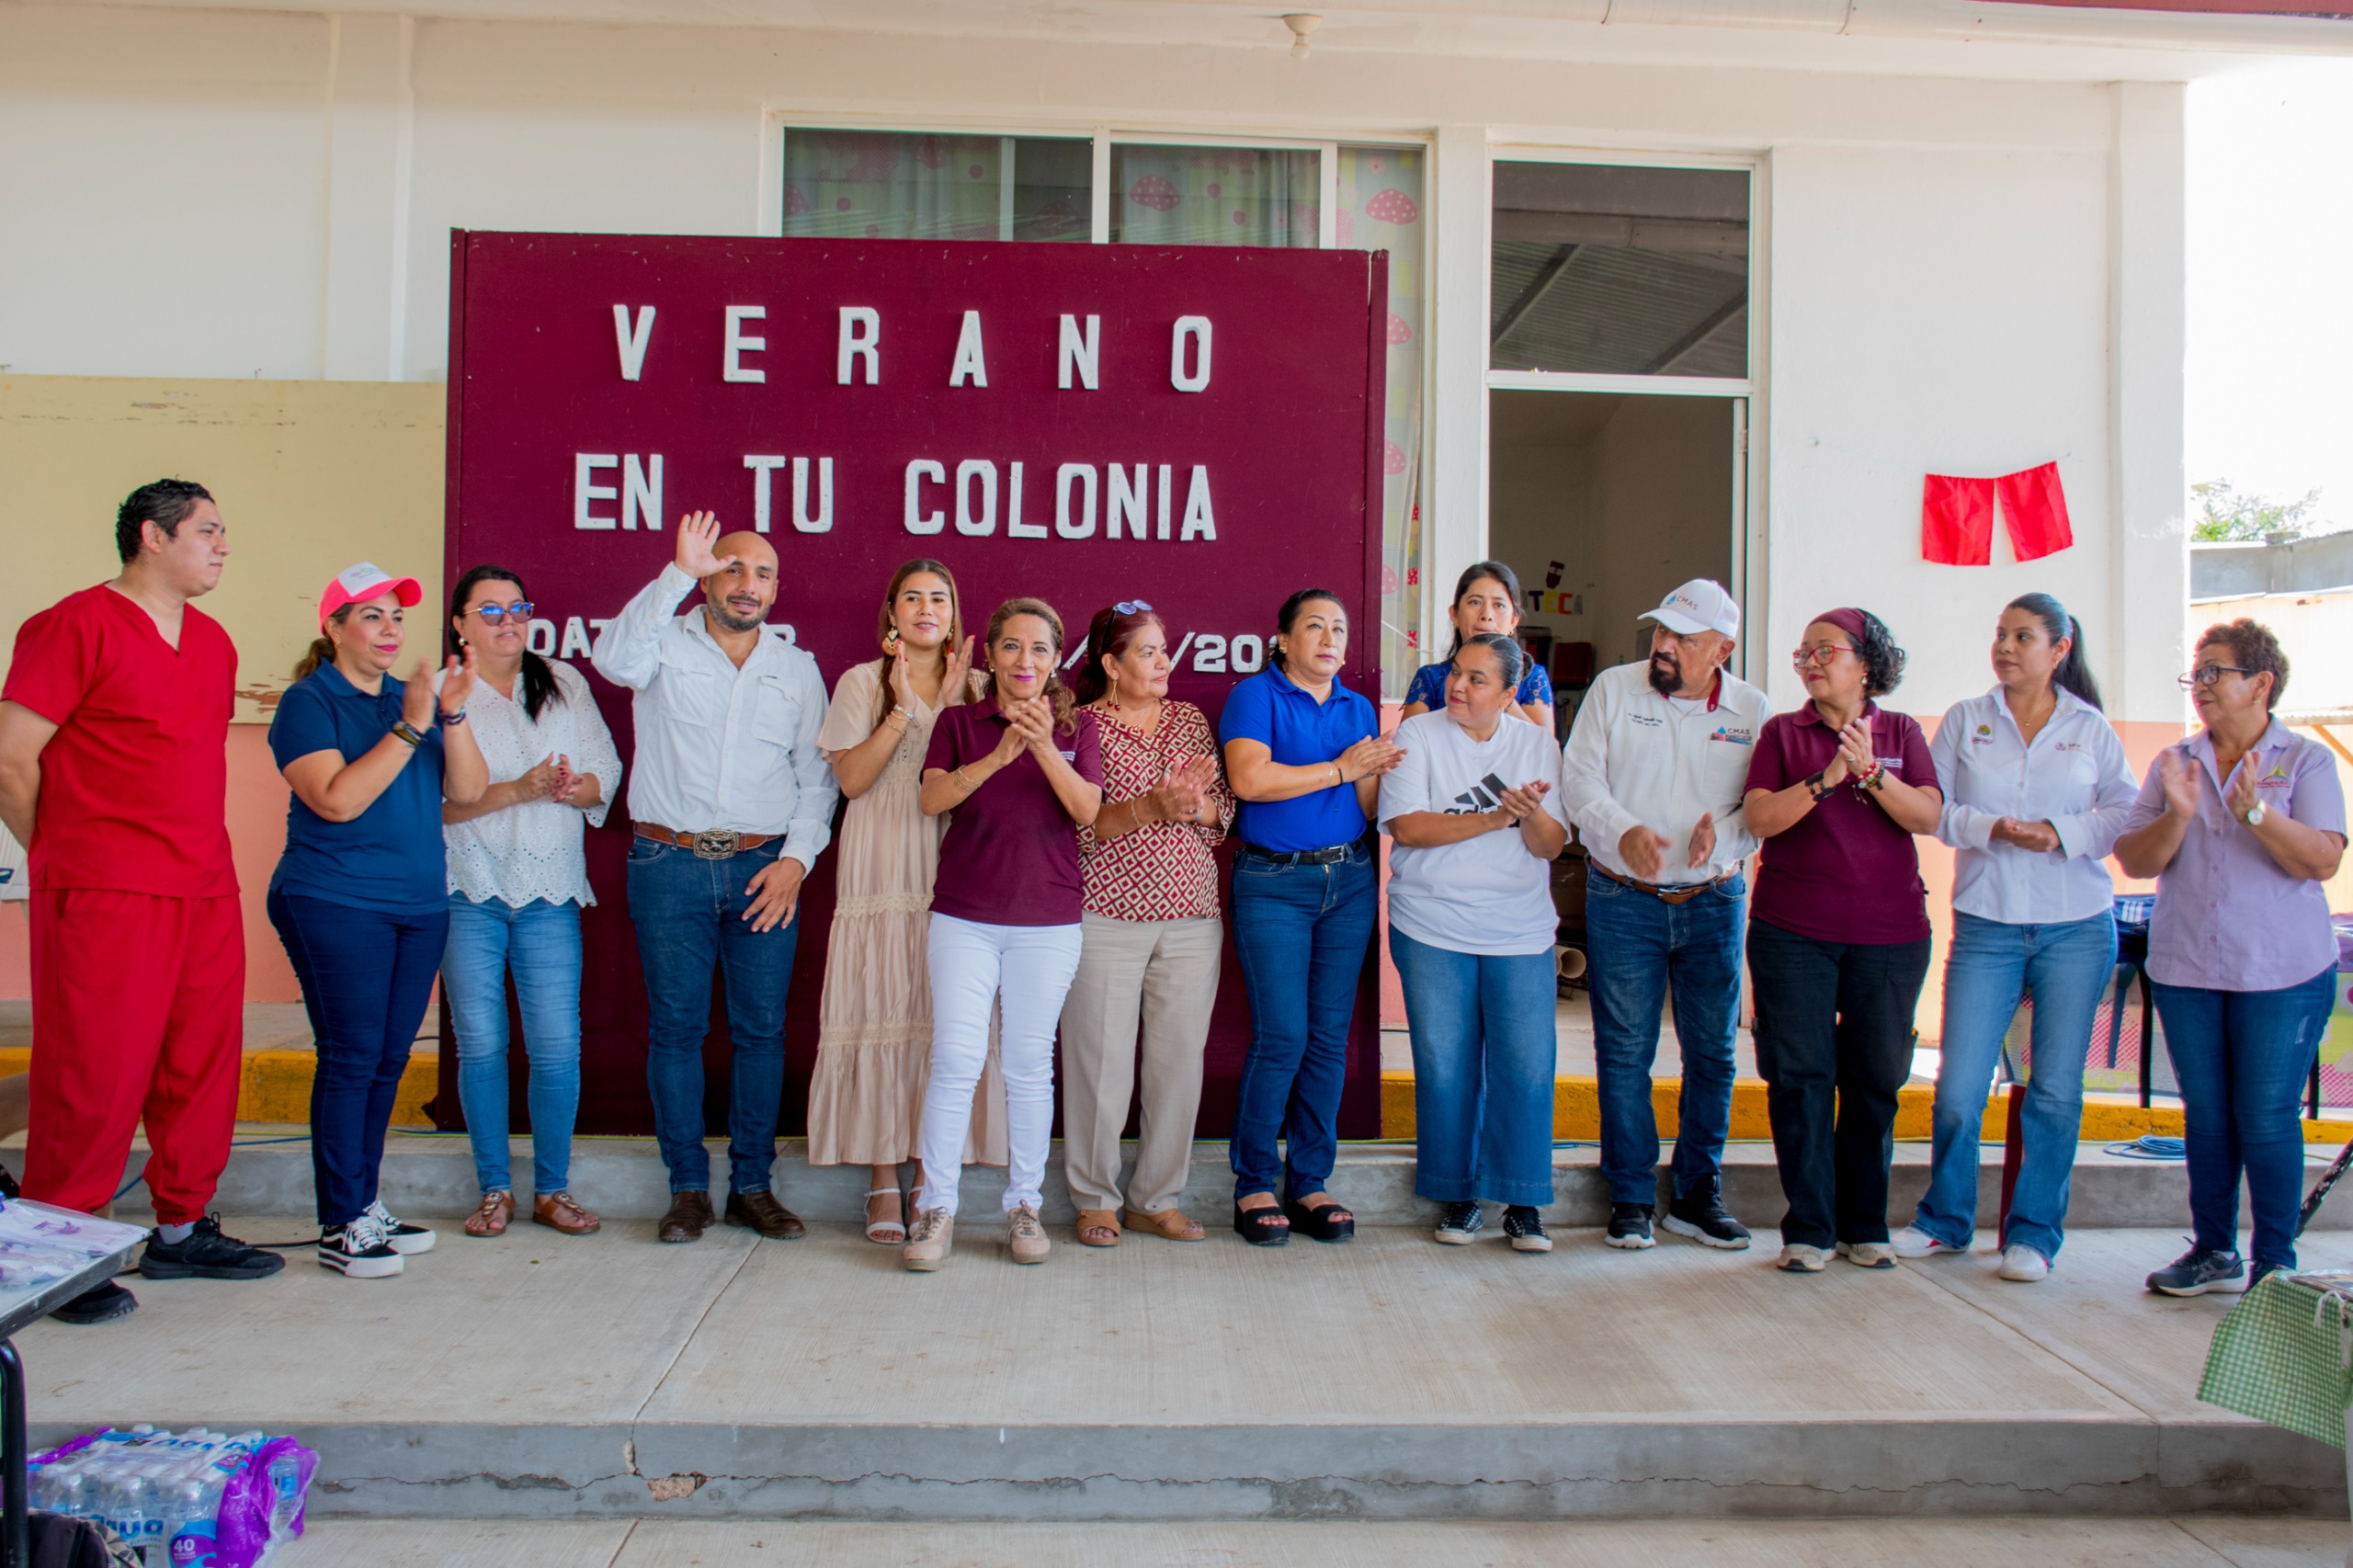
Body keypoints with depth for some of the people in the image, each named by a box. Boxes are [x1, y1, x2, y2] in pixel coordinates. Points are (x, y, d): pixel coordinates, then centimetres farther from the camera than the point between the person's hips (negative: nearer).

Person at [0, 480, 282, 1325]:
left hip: (206, 890, 7)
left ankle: (182, 1230, 25)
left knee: (202, 1064, 12)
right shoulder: (76, 625, -7)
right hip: (104, 899, -7)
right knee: (96, 1073, -2)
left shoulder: (213, 642, 16)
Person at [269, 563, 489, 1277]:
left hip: (420, 905, 6)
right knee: (350, 1060, -6)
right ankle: (340, 1227, 2)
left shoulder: (412, 697, 14)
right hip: (335, 905, -6)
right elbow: (337, 800, -18)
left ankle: (366, 1204, 20)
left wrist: (453, 715, -9)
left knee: (388, 1061, 9)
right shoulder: (309, 703, -3)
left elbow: (467, 790, 6)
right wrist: (409, 728, -20)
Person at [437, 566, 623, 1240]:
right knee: (481, 1044, 1)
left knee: (558, 1045, -3)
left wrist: (573, 789, -13)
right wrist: (518, 790, -16)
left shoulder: (565, 684, 12)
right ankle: (494, 1189, 16)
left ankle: (553, 1189, 11)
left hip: (551, 891, 2)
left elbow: (607, 773, 8)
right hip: (470, 889, -1)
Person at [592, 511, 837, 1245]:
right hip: (670, 864, -2)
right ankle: (688, 1187, 14)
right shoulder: (666, 646, 5)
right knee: (675, 1028, 3)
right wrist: (677, 574, -24)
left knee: (761, 1029, 4)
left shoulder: (798, 668, 12)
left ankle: (752, 1185, 15)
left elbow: (818, 777, 9)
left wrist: (796, 859, -3)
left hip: (765, 868, 2)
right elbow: (613, 656, -19)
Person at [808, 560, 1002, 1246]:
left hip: (954, 873, 1)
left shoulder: (976, 687, 13)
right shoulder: (862, 683, 9)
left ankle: (931, 1172, 7)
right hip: (882, 873, -1)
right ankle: (884, 1181, 5)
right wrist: (905, 709, -9)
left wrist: (952, 705, -7)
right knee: (883, 1014, -3)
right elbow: (851, 778, -3)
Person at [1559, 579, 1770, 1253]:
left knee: (1713, 1051, 7)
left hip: (1715, 901, 2)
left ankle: (1696, 1195, 22)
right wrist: (1623, 830, -22)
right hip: (1623, 900, -1)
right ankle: (1631, 1198, 15)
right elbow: (1579, 776, -5)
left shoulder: (1752, 711, 3)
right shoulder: (1613, 689, 0)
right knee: (1624, 1052, 2)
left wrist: (1721, 835, -19)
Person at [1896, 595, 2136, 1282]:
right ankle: (1945, 1219, 19)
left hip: (2077, 927, 0)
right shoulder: (1964, 720, 7)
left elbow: (2123, 816, 2)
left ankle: (2034, 1232, 18)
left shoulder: (2092, 729, 8)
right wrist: (1991, 827, -15)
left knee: (2056, 1089, 4)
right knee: (1959, 1087, -2)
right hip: (1986, 925, 0)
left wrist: (2061, 833, -14)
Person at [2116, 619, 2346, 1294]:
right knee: (2206, 1114, 11)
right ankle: (2214, 1251, 22)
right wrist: (2179, 815, -16)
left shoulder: (2306, 760, -2)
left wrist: (2254, 811, -25)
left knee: (2267, 1117, 0)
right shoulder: (2174, 762, 7)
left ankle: (2276, 1262, 13)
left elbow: (2323, 861, -13)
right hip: (2186, 971, 3)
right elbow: (2134, 861, 1)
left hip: (2283, 974, -3)